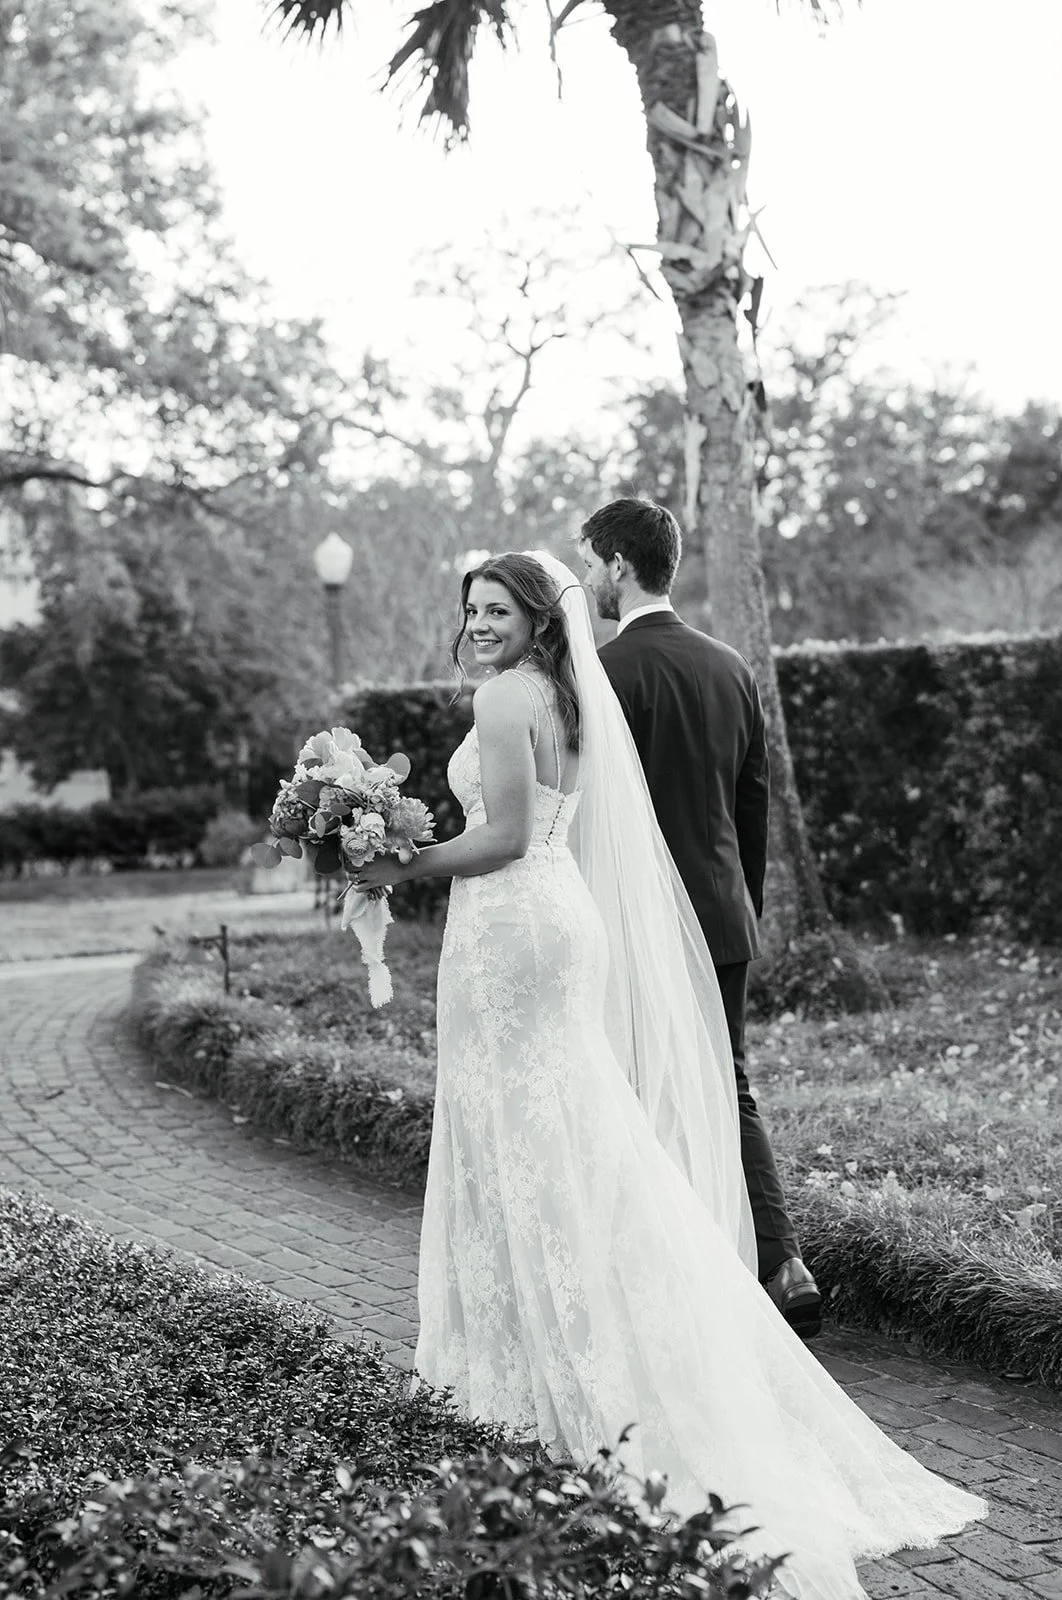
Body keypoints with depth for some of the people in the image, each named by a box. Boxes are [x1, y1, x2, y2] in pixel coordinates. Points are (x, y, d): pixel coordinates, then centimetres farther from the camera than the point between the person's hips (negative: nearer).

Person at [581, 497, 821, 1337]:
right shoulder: (731, 666, 10)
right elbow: (755, 804, 14)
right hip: (723, 919, 7)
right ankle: (782, 1266, 3)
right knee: (729, 1094, 13)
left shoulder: (615, 668, -13)